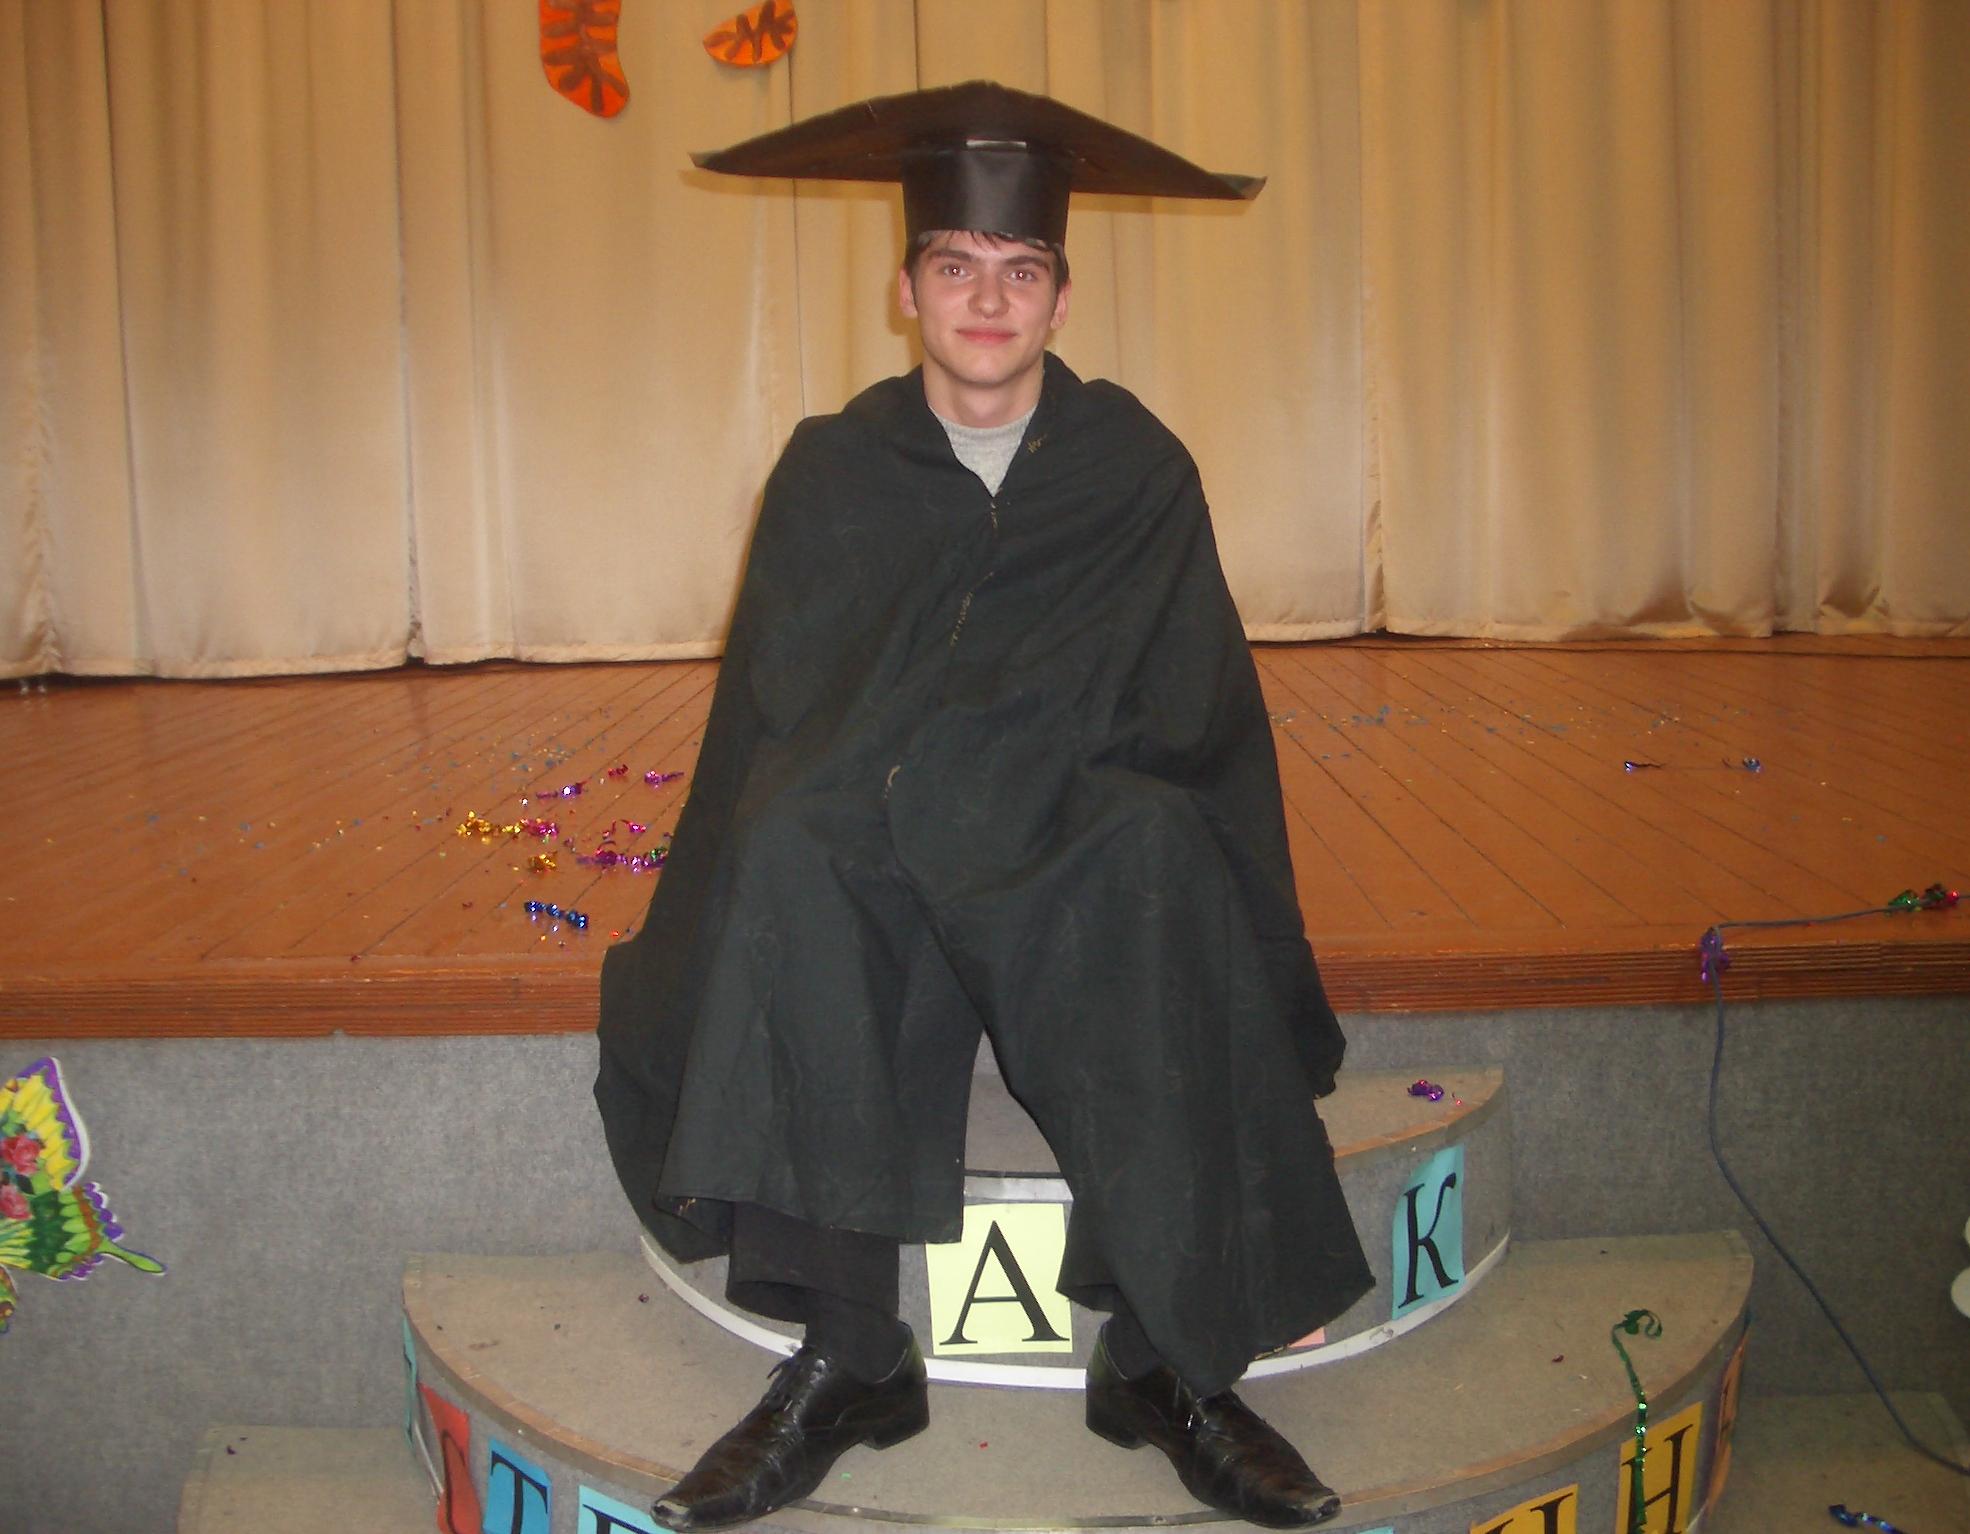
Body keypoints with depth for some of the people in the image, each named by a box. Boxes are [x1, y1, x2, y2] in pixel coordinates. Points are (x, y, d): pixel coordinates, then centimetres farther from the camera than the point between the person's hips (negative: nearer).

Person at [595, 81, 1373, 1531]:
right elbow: (779, 714, 4)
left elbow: (1178, 716, 0)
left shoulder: (1141, 471, 4)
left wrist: (936, 773, -13)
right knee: (787, 860, -33)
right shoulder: (831, 471, 6)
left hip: (1076, 864, 0)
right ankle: (845, 1355, -27)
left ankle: (1172, 1358, -25)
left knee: (1157, 867, -34)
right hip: (872, 873, 1)